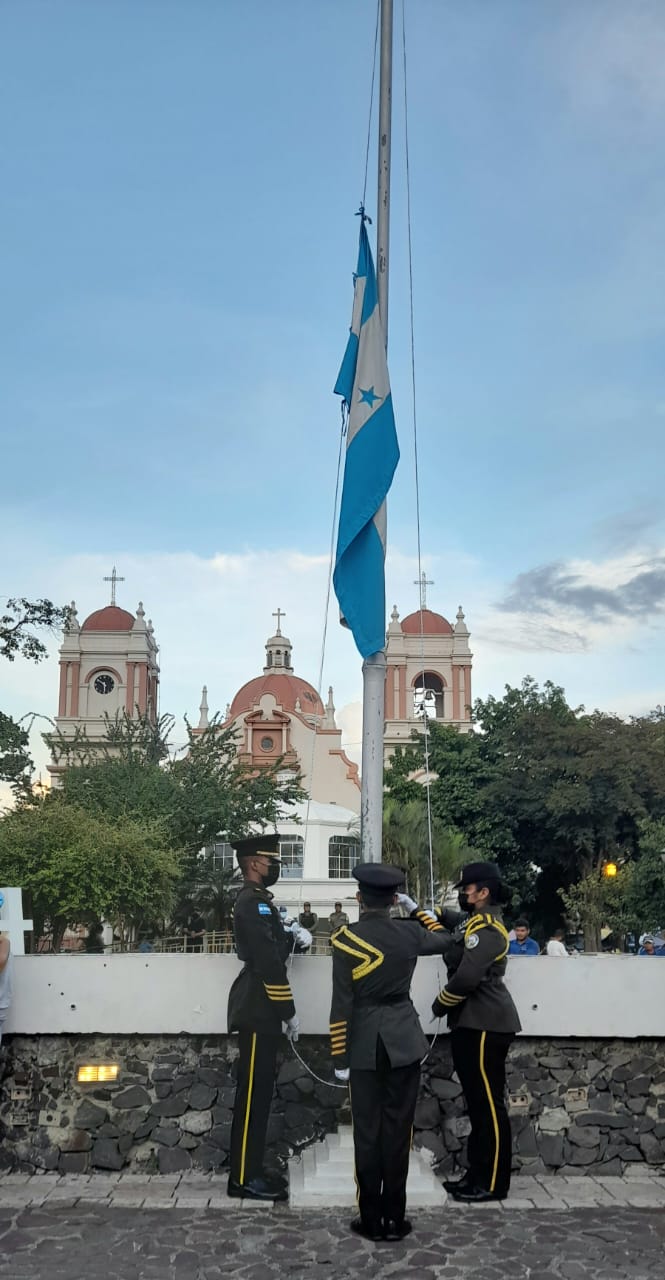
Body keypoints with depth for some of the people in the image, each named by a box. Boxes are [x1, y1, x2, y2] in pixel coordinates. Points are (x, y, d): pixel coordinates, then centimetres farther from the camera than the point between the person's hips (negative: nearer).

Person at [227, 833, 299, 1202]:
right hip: (258, 1010, -10)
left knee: (257, 1092, 13)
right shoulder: (254, 902, -17)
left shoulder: (255, 900, 16)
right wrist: (289, 1012, -17)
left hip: (258, 1010, 10)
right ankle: (243, 1178, 2)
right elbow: (268, 962, -21)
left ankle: (250, 1171, 19)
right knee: (253, 1093, -5)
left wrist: (290, 937, 4)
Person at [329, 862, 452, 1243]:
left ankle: (371, 1219, 14)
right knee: (397, 1128, 7)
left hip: (364, 1044, -1)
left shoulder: (345, 939, -9)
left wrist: (339, 1056, -4)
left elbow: (341, 1003, -9)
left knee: (367, 1130, 7)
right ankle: (394, 1219, 14)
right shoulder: (409, 932, -4)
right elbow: (443, 939, 20)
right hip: (403, 1041, 1)